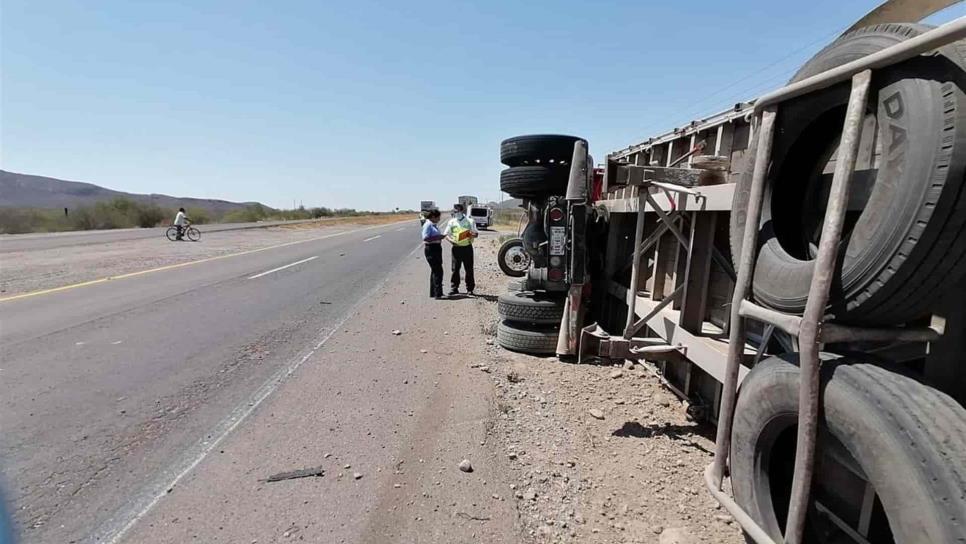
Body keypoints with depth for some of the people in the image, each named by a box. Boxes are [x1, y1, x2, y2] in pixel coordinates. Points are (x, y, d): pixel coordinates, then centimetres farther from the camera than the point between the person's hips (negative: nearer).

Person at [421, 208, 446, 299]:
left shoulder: (434, 225, 16)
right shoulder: (428, 225, -13)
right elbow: (425, 238, -21)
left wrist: (440, 237, 10)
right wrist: (438, 237, -21)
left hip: (437, 249, 11)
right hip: (431, 249, -11)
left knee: (435, 271, 15)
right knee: (438, 271, -13)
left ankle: (433, 293, 24)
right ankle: (437, 293, -11)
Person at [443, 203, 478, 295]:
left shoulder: (470, 221, 3)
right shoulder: (451, 222, 9)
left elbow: (476, 234, 4)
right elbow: (446, 234, 9)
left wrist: (472, 235, -20)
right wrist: (450, 240, -12)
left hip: (467, 247, -1)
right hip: (456, 248, 2)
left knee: (469, 269, 3)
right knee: (455, 269, 2)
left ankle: (470, 288, 12)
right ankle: (454, 288, 11)